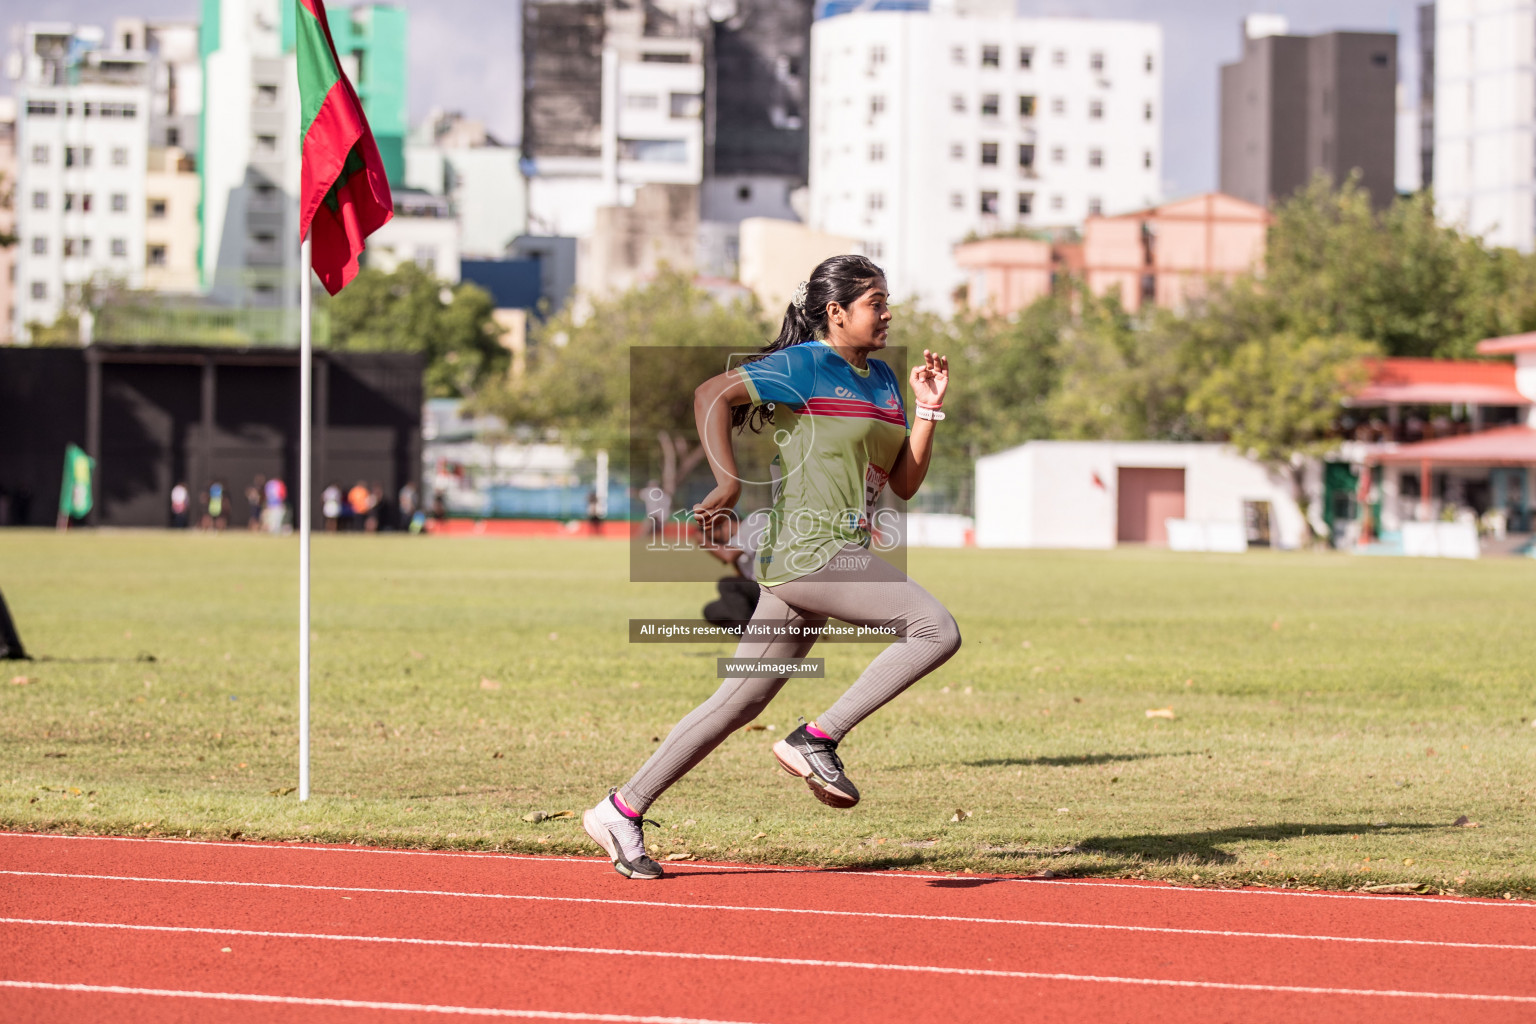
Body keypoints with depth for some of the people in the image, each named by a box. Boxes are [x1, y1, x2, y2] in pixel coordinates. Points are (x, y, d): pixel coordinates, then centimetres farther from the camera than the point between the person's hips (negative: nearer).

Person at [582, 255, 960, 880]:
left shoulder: (882, 382, 19)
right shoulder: (804, 366, -6)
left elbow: (905, 483, 19)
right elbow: (712, 394, -14)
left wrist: (928, 408, 9)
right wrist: (729, 481, -22)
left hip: (839, 560, 9)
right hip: (808, 549, -9)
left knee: (742, 700, 9)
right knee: (937, 630, -18)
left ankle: (623, 811, 12)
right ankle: (816, 739, -13)